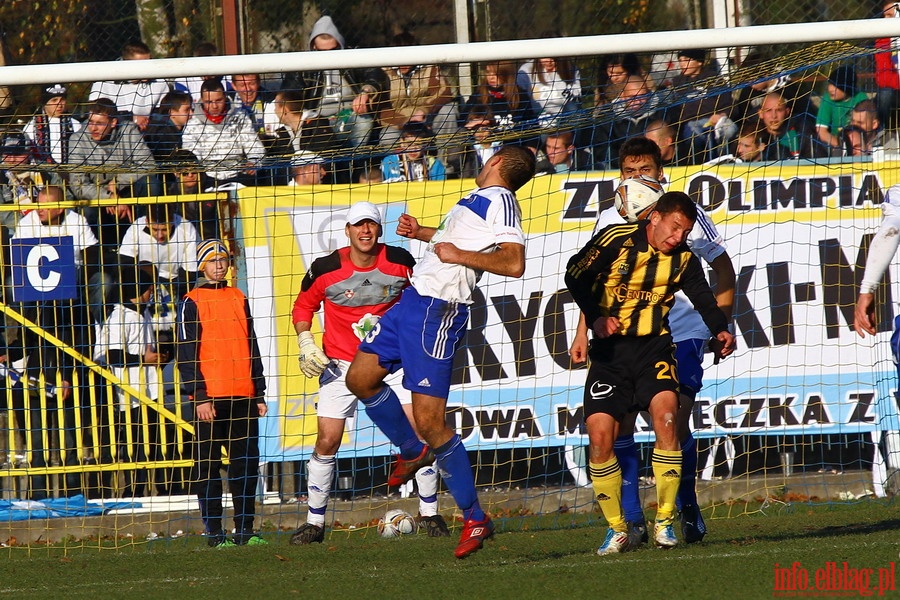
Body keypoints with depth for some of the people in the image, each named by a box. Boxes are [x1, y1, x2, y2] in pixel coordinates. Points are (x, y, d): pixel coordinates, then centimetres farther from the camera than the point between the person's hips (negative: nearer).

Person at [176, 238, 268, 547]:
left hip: (243, 396, 5)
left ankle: (245, 529, 11)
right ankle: (214, 533, 1)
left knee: (246, 463, 5)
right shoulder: (192, 302, 0)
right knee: (208, 466, -2)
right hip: (210, 399, -5)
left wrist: (259, 394, 15)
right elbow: (186, 353, -4)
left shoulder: (238, 299, 16)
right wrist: (200, 397, -12)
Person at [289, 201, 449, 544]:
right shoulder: (325, 270, -11)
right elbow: (303, 306, 5)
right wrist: (305, 344, -8)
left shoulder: (400, 262, -7)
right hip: (340, 365, -1)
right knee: (327, 441, -5)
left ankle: (429, 513, 2)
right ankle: (315, 523, 8)